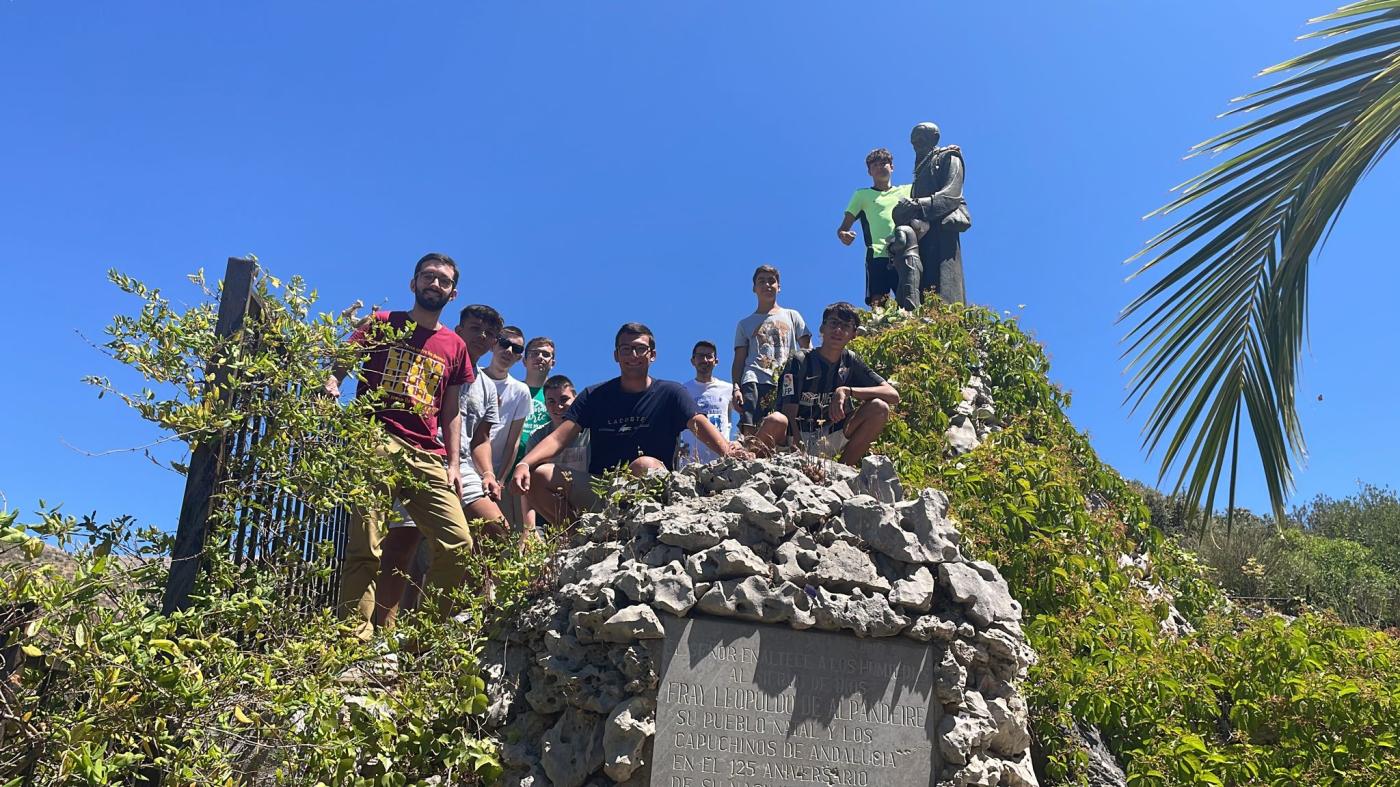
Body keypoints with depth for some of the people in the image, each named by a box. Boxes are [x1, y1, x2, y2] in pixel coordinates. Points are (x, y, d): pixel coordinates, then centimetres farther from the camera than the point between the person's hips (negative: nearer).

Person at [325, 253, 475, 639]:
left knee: (459, 544, -8)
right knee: (366, 546, -15)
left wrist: (453, 463, 11)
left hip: (427, 455, 4)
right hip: (376, 443, -4)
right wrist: (331, 386, -13)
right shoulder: (381, 324, 15)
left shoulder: (455, 347, 22)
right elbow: (339, 365, 11)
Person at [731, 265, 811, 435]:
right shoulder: (745, 323, 24)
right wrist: (736, 388, 1)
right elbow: (739, 360, 17)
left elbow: (807, 351, 15)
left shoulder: (791, 316, 23)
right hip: (754, 381, 0)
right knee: (750, 431, -19)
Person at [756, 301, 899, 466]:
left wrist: (847, 391, -19)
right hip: (796, 440, -4)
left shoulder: (851, 362, 3)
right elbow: (789, 416, -15)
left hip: (830, 439, 4)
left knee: (879, 408, -15)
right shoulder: (800, 362, -8)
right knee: (775, 421, -38)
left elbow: (893, 395, -6)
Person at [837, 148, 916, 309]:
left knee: (909, 305, -15)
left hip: (906, 255, 2)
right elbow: (843, 227, 14)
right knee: (878, 304, -18)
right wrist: (843, 235, -9)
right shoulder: (862, 195, 22)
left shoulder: (907, 190, 27)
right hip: (878, 255, -2)